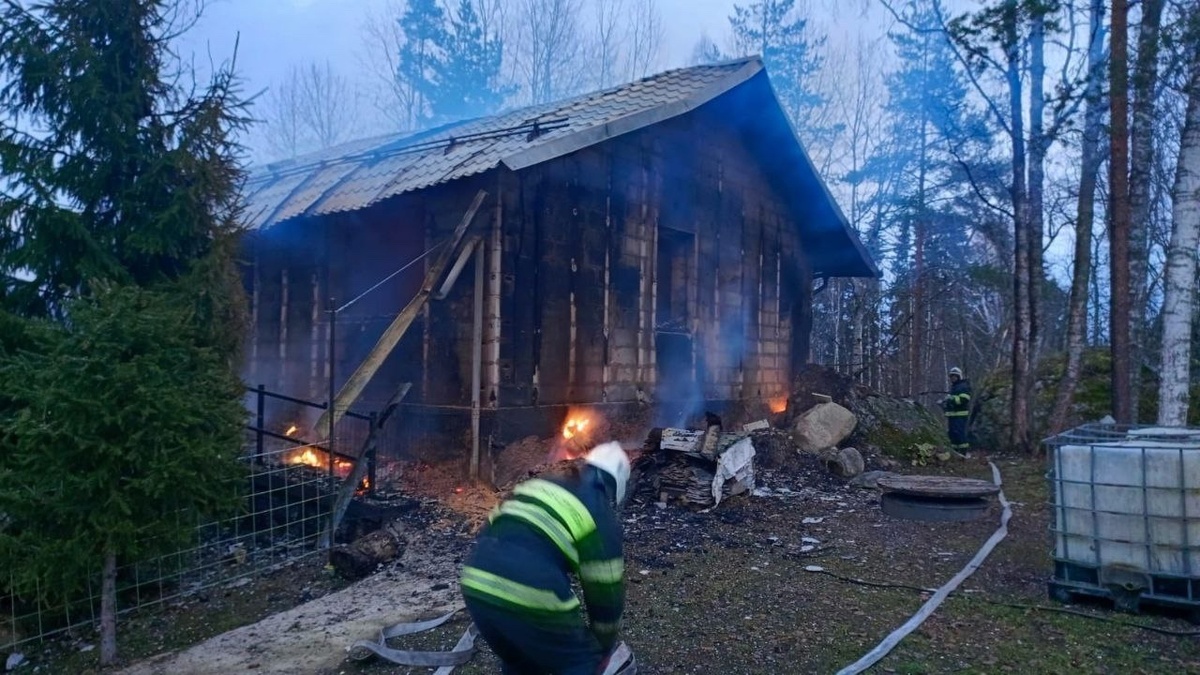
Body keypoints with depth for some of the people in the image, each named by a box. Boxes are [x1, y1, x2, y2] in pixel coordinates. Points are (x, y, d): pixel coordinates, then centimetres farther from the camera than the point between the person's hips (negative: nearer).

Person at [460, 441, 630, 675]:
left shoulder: (539, 485, 25)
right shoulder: (601, 516, 8)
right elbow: (605, 588, 10)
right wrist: (605, 647, 27)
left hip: (476, 586, 7)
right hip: (528, 597, -6)